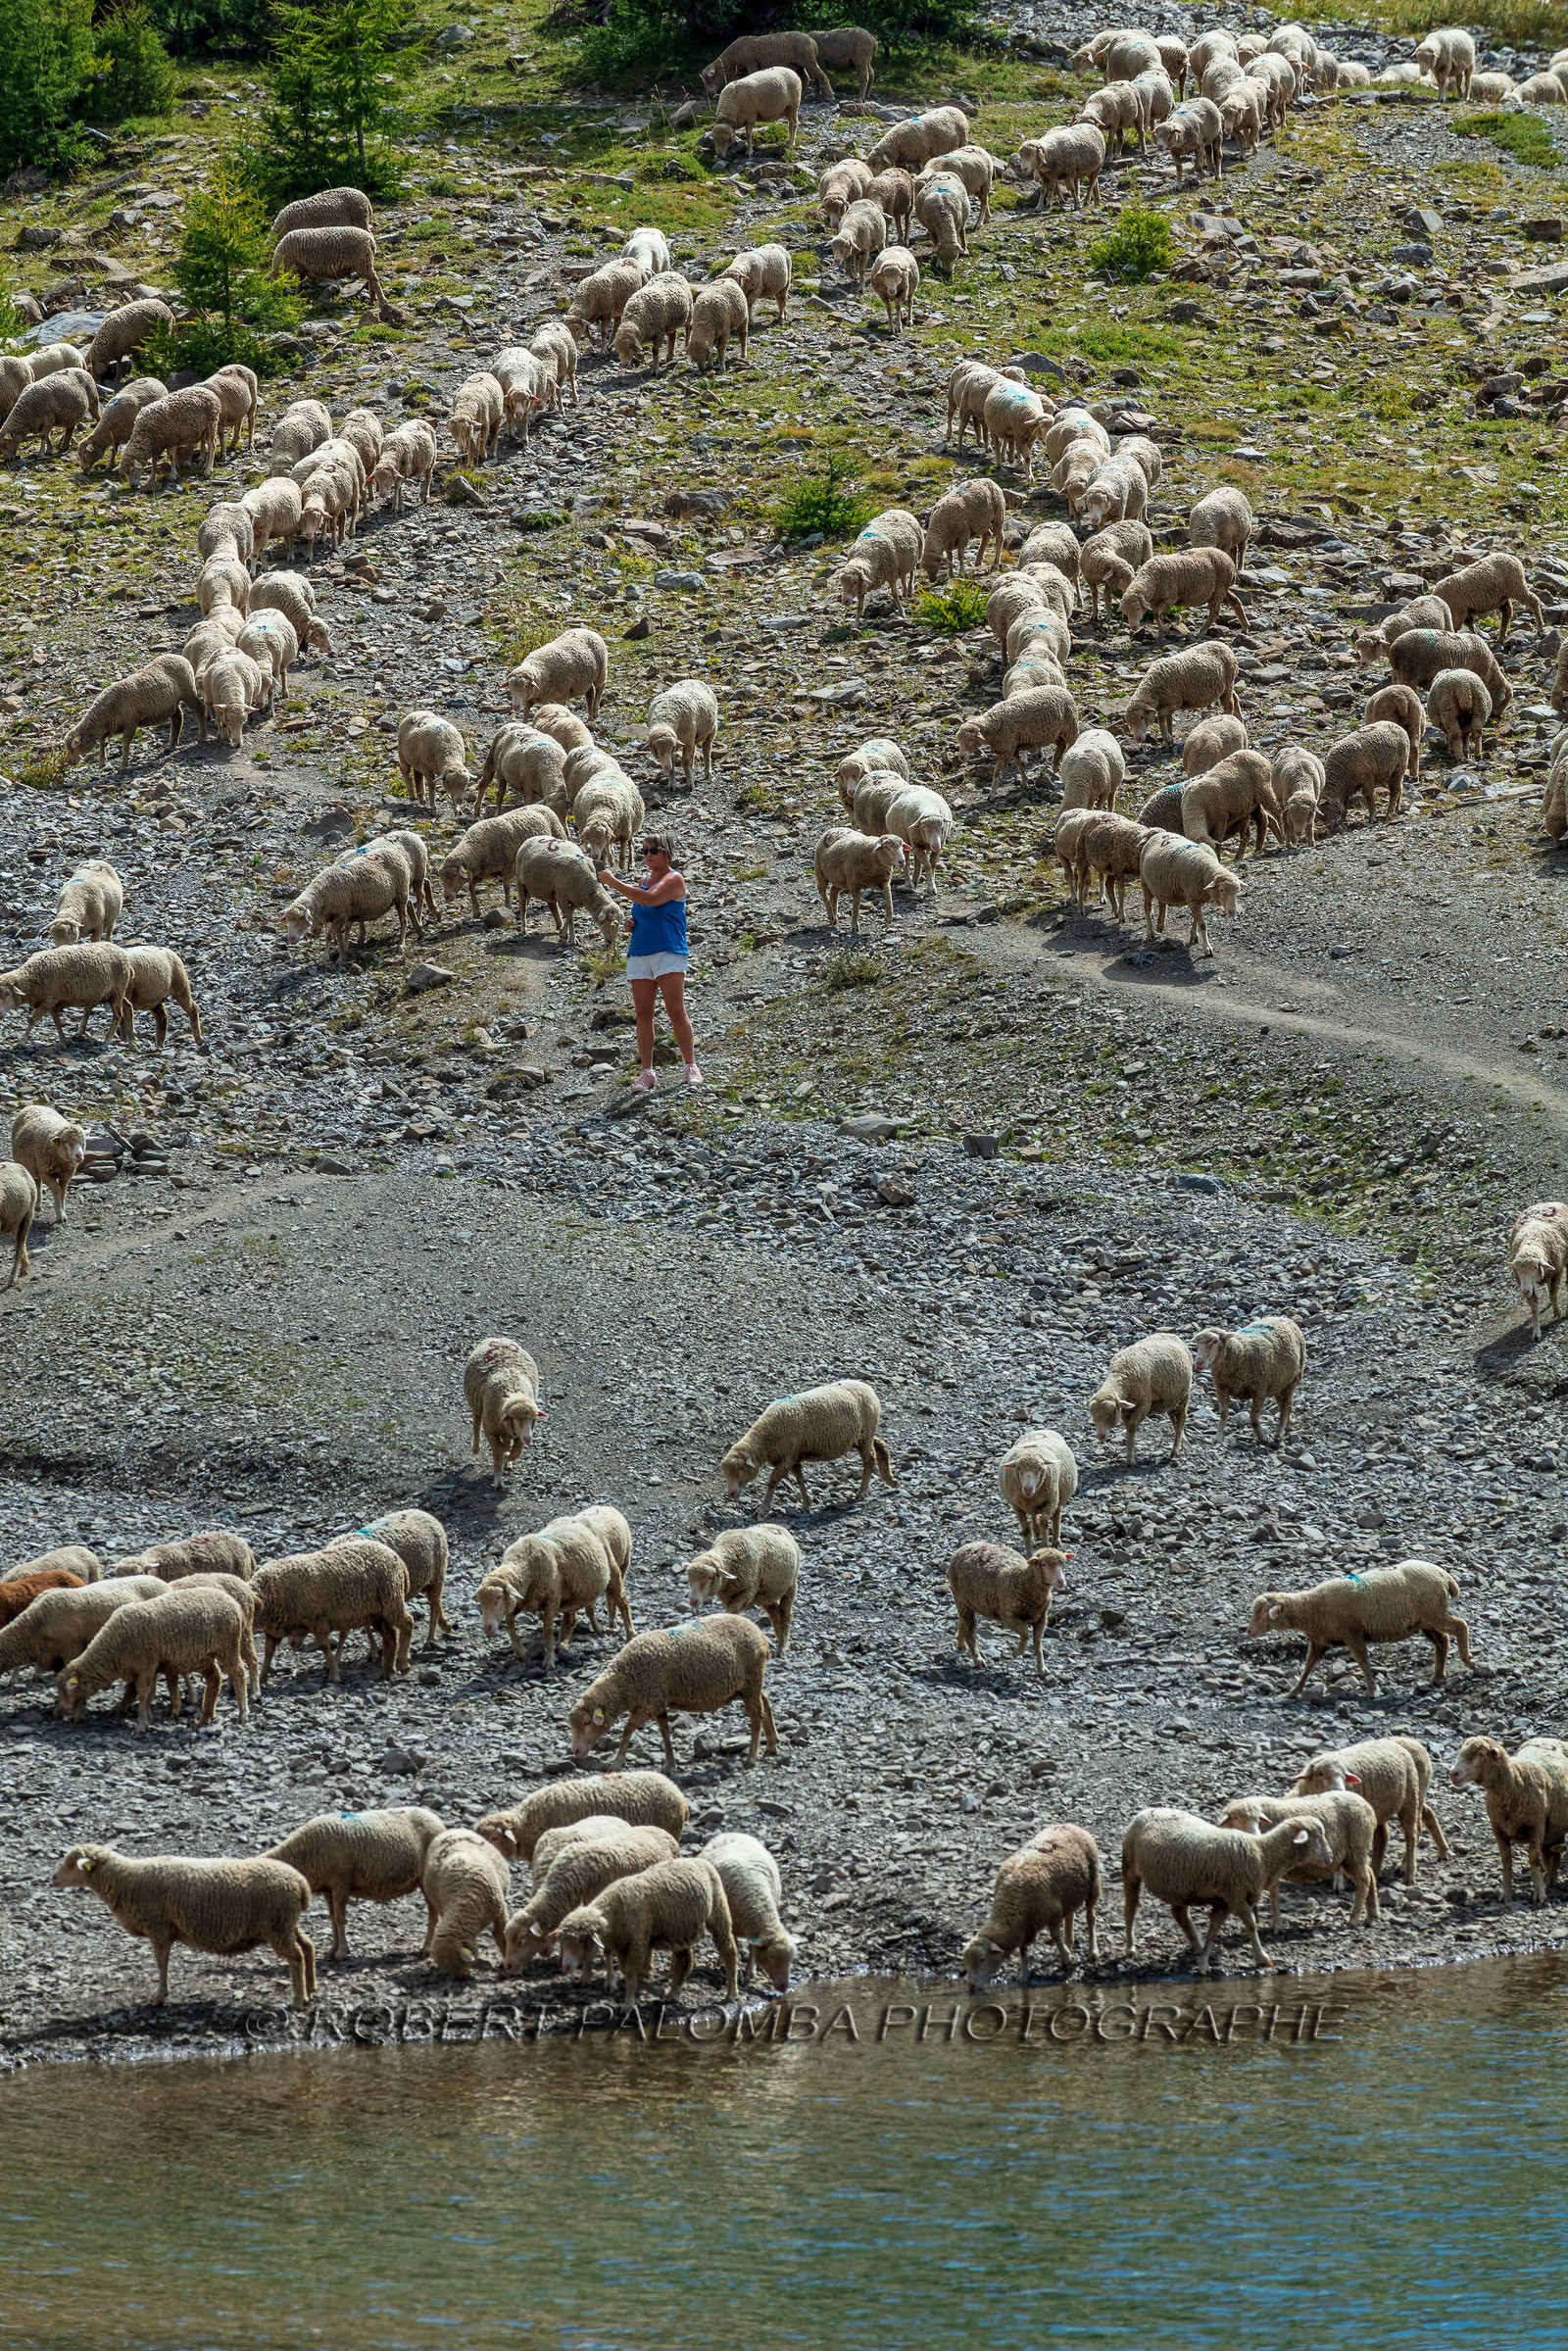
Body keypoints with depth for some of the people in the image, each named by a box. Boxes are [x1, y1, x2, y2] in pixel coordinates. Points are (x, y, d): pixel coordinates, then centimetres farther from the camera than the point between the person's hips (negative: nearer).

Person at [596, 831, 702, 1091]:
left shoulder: (674, 879, -5)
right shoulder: (644, 880, 18)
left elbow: (649, 899, -22)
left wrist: (613, 882, -19)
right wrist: (631, 924, 6)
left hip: (668, 952, -7)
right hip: (639, 953, 7)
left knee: (676, 1011, -11)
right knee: (643, 1013, 1)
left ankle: (691, 1066, -2)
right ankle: (647, 1072, 2)